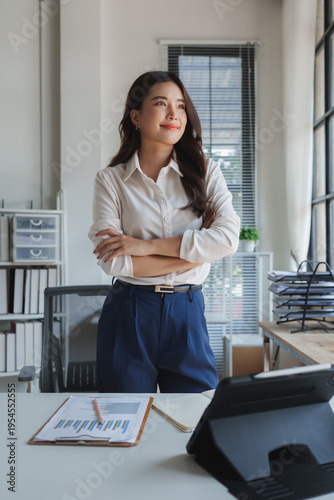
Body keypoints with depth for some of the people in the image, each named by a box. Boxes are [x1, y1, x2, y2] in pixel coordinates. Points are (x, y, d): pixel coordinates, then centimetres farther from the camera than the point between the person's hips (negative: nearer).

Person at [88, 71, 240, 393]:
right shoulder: (111, 179, -1)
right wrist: (196, 252, -11)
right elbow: (113, 261, -12)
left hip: (187, 312, 1)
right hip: (128, 315, -1)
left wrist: (146, 245, -14)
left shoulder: (205, 172, 3)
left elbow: (228, 238, -11)